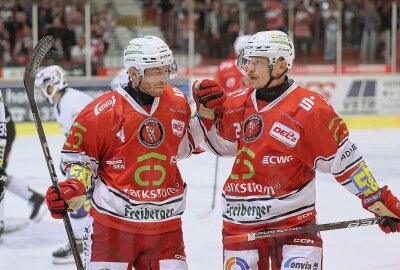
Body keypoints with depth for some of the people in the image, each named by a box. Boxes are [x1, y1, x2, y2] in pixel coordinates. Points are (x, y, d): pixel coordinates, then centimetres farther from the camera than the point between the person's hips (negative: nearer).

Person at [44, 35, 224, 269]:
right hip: (113, 220, -4)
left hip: (165, 222, 4)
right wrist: (73, 188, -17)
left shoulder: (178, 101, 3)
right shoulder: (105, 110, -11)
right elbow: (78, 153, -1)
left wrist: (206, 114, 5)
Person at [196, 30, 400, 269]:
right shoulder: (239, 105, 5)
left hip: (294, 220, -5)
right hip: (241, 220, 5)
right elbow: (221, 144, 20)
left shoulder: (309, 109, -13)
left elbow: (344, 159, -9)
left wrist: (380, 201, -10)